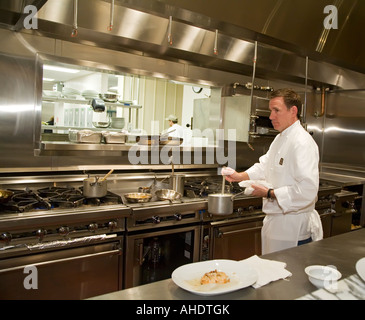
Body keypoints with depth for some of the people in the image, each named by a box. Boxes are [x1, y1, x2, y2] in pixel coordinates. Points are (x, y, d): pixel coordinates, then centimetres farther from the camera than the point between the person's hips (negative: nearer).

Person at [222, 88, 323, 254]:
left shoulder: (303, 143, -22)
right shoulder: (280, 138, 11)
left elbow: (307, 190, -29)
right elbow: (265, 166, 20)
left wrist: (270, 194, -23)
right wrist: (239, 176, 6)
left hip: (293, 228, -9)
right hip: (274, 220, 9)